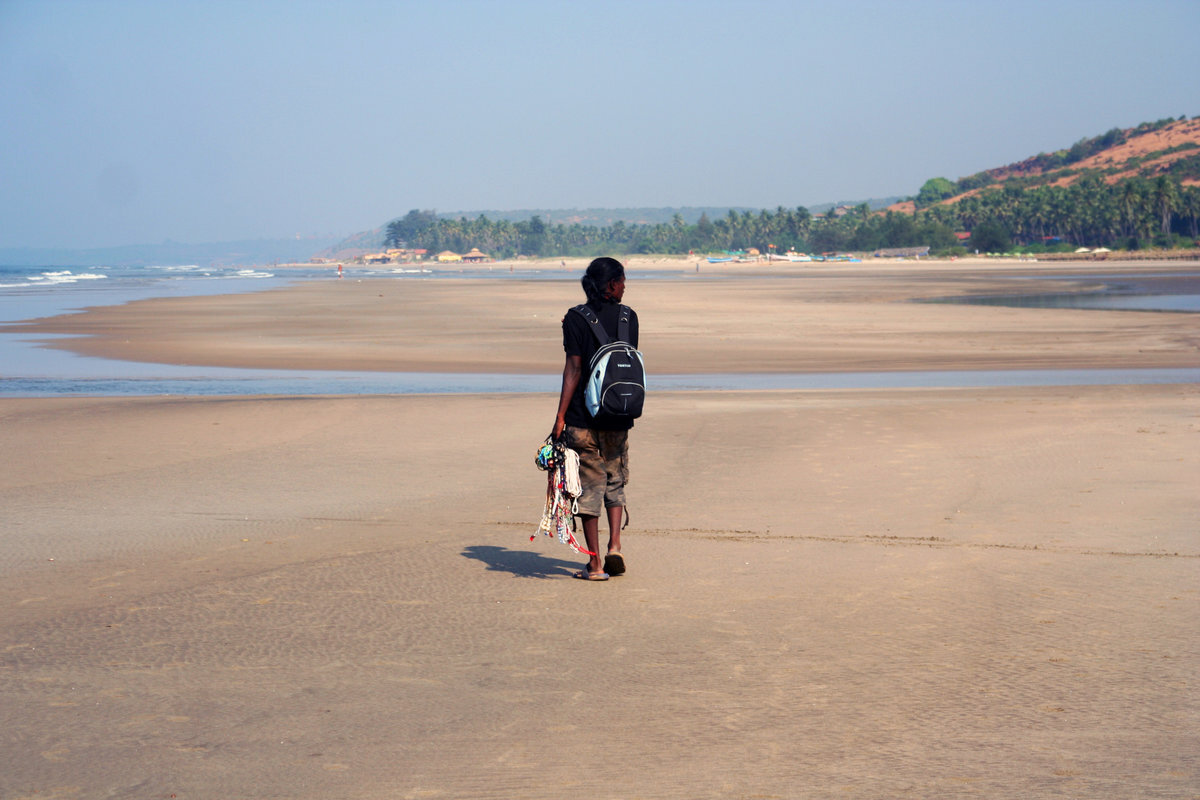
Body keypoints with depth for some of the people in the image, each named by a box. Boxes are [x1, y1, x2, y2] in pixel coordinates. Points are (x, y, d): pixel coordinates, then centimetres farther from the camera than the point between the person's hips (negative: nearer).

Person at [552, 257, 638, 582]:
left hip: (582, 415, -2)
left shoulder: (576, 319, -6)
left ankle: (595, 564, 3)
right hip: (618, 416, 3)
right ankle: (614, 546, 2)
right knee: (615, 482, 19)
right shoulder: (628, 317, 2)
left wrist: (560, 416, -12)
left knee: (589, 485, 2)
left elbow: (574, 368, -12)